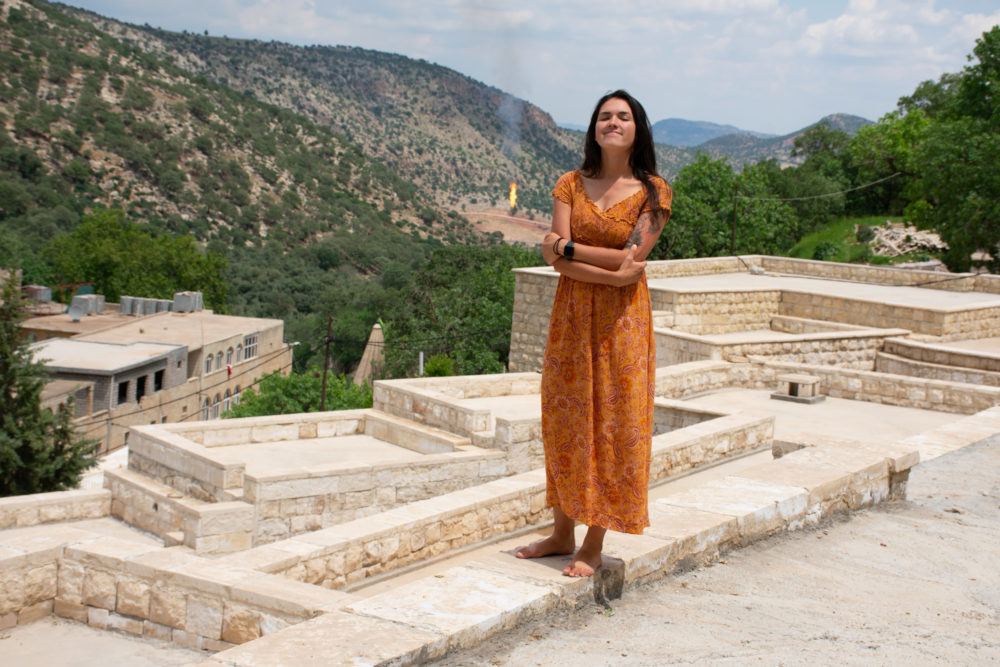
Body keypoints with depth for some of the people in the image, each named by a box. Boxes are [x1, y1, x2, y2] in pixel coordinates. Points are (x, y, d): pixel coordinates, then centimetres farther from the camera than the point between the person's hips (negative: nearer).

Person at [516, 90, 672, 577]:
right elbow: (557, 259, -6)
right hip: (572, 316, 3)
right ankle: (562, 532, 21)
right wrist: (609, 271, -20)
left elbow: (632, 258, -13)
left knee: (612, 426, 1)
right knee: (565, 422, 8)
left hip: (622, 319, -3)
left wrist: (567, 248, -10)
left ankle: (593, 546, 10)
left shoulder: (652, 191, -3)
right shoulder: (572, 185, 5)